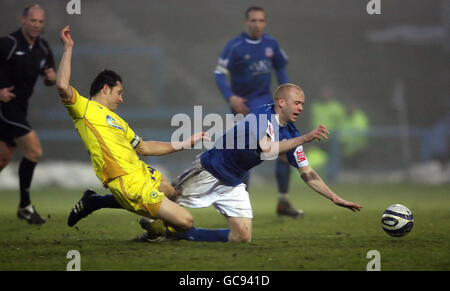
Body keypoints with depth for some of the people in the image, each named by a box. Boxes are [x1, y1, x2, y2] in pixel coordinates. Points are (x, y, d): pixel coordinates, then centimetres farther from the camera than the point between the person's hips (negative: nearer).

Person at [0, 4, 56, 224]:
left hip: (19, 109, 8)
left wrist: (51, 78, -5)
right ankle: (25, 206, -5)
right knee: (34, 151, -15)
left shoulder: (43, 48, 8)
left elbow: (49, 80, 18)